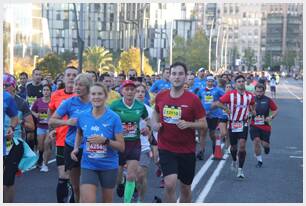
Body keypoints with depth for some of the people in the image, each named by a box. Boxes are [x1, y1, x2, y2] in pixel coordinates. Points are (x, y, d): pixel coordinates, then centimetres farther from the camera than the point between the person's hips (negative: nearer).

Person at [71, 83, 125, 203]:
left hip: (109, 166, -1)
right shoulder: (82, 116, -3)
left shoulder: (114, 118, -11)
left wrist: (105, 140, -26)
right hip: (88, 166, 1)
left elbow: (121, 147, -11)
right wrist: (76, 148, 4)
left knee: (107, 201, 16)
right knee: (87, 202, -14)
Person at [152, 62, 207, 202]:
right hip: (166, 148, 0)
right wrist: (155, 123, 1)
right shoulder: (161, 96, -2)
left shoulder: (193, 99, -10)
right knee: (170, 184, -19)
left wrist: (188, 124, -24)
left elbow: (204, 124, -6)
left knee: (185, 188, 14)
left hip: (187, 150, 0)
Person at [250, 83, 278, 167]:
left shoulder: (268, 100, -1)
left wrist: (271, 117, -10)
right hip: (254, 125, 0)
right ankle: (259, 160, 4)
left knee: (265, 144, -1)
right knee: (256, 141, -14)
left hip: (265, 125, 0)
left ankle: (266, 146, 41)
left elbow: (276, 110, 7)